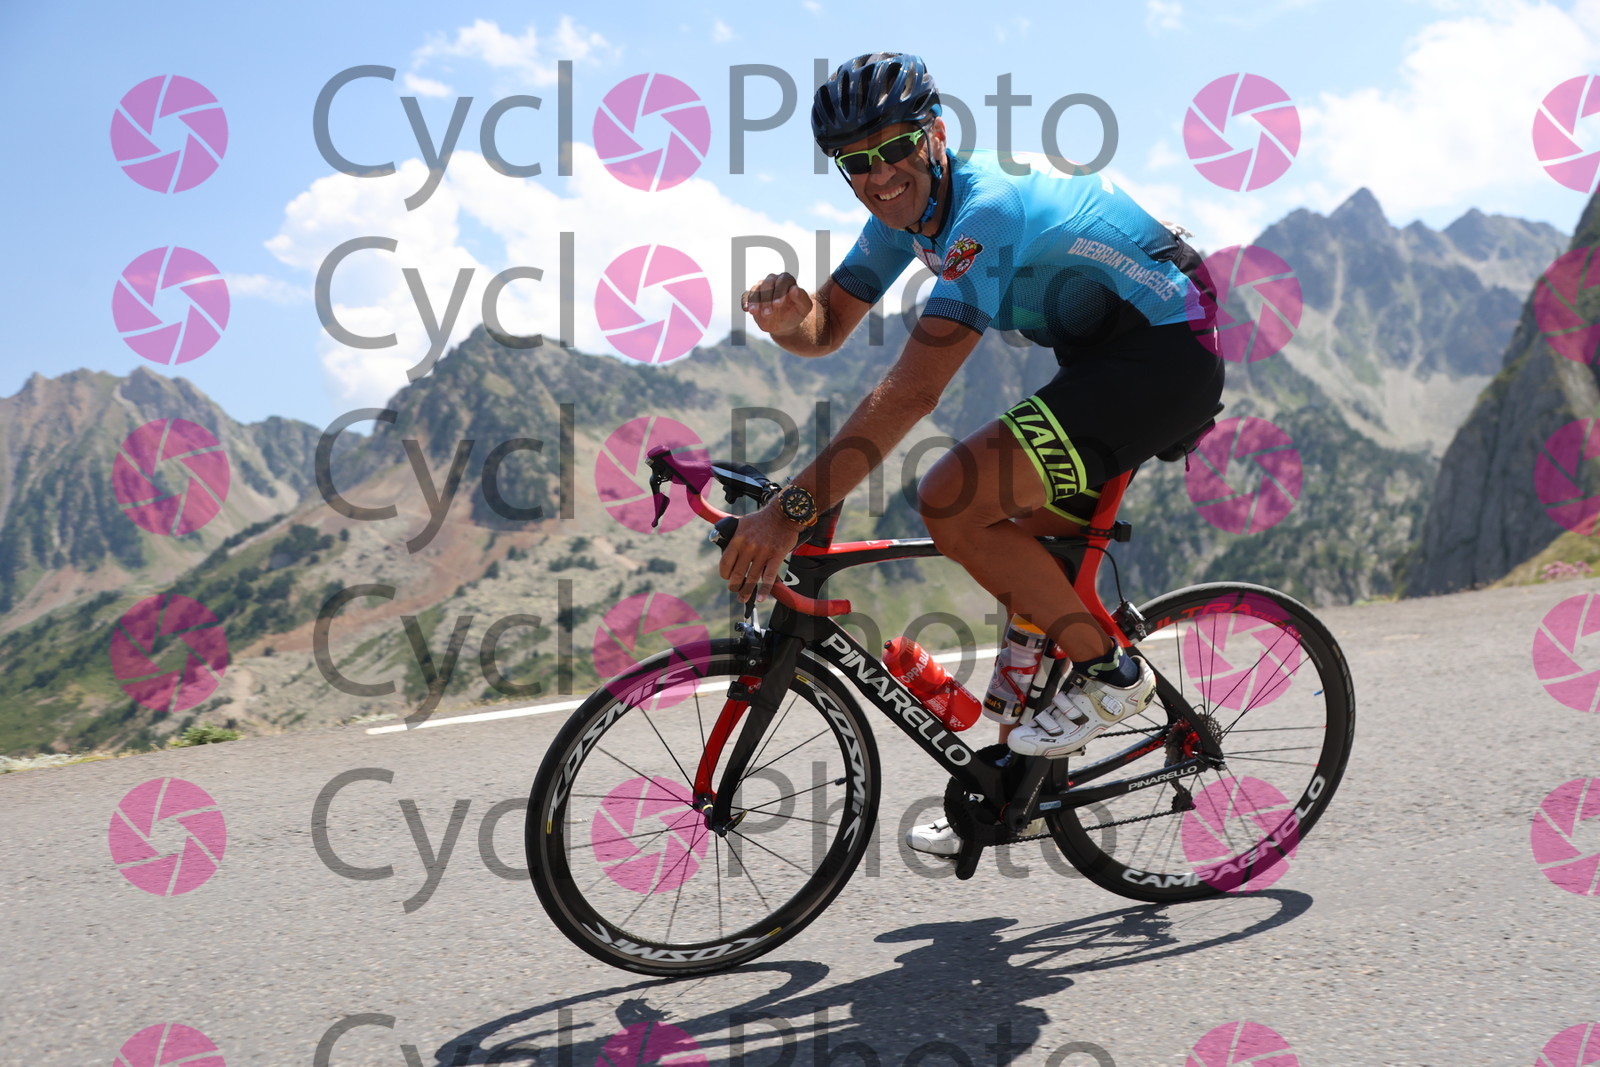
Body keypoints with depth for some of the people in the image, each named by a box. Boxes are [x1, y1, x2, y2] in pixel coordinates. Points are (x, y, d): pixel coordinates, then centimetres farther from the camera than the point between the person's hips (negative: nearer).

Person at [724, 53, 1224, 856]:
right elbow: (828, 330, 7)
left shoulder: (987, 208, -27)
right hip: (1105, 354, 10)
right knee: (1011, 561, 10)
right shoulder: (908, 210, 2)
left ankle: (1109, 673, -6)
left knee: (950, 503, -22)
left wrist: (791, 509, -36)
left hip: (1169, 354, -10)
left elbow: (912, 391, -35)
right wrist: (788, 318, -19)